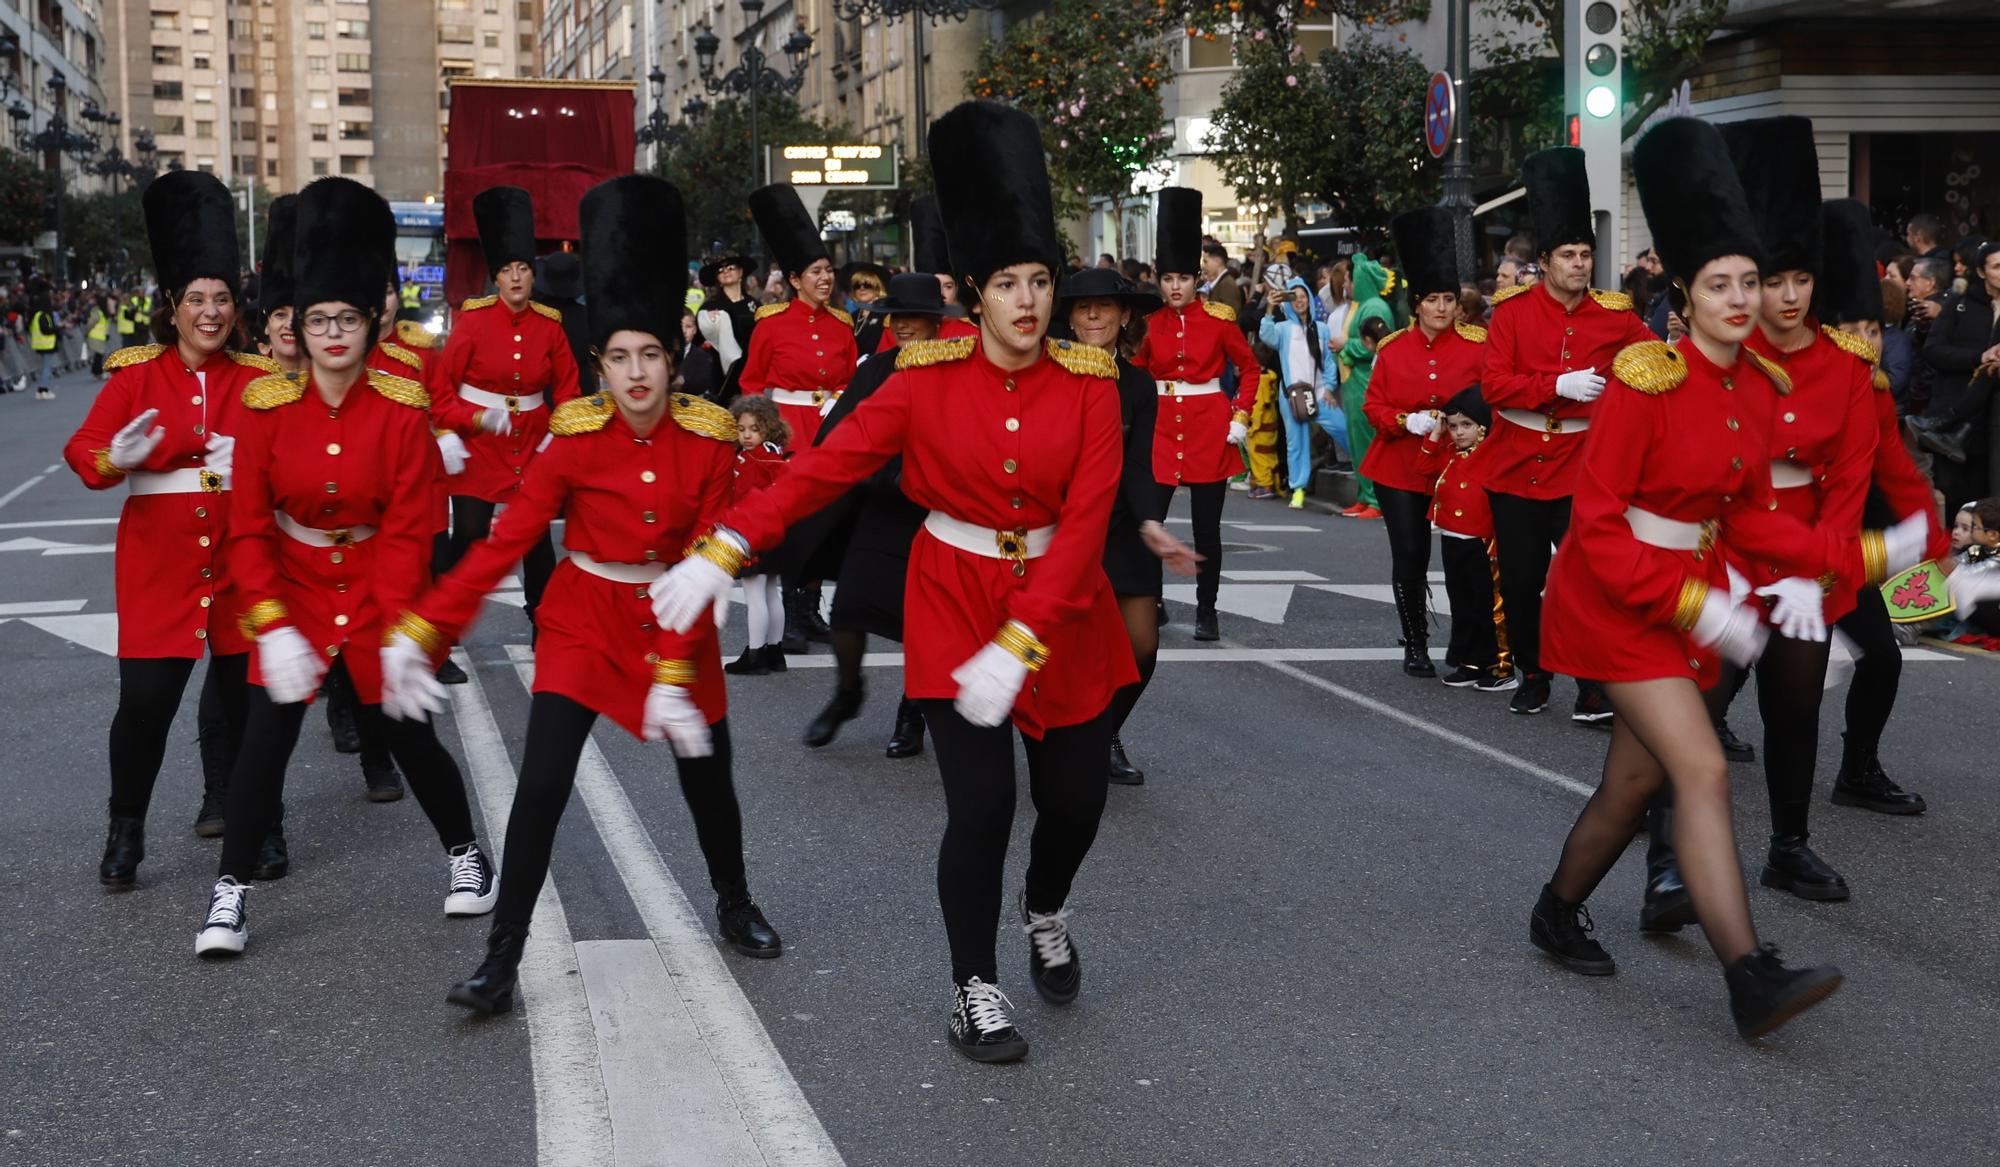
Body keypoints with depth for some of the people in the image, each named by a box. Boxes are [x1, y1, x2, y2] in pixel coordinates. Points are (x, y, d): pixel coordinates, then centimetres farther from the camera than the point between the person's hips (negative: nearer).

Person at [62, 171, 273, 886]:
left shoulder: (258, 379, 3)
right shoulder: (136, 374, -1)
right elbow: (82, 449, -8)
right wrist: (114, 461, -29)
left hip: (240, 559, 2)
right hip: (159, 560, -2)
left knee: (241, 687, 12)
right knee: (145, 698, -8)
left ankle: (223, 796, 35)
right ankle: (125, 832, 5)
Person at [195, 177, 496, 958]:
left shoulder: (402, 409, -13)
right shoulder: (268, 406, -10)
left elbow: (410, 532, -11)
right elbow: (248, 528, -8)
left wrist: (399, 631, -16)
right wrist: (270, 627, -16)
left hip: (376, 590, -1)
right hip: (290, 590, 1)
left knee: (409, 734, 7)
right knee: (265, 739, -5)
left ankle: (466, 856, 30)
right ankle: (230, 894, 6)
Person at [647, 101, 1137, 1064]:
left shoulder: (1090, 385, -10)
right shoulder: (929, 378, -9)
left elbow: (1085, 523, -16)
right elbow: (827, 464, -12)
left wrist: (1017, 647, -25)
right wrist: (723, 551, -22)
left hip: (1063, 611, 2)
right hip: (954, 605, -1)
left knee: (1076, 801, 9)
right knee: (981, 809, -5)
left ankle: (1046, 915, 43)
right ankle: (974, 993, 14)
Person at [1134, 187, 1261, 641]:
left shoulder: (1219, 319, -2)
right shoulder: (1149, 323, 4)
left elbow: (1249, 367, 5)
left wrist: (1241, 418, -4)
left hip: (1210, 429, -2)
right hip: (1161, 429, 2)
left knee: (1207, 529, 4)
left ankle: (1207, 611, 15)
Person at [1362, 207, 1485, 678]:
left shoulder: (1477, 346, -3)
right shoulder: (1393, 348, 2)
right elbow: (1374, 405, 4)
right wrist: (1407, 422, -14)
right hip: (1400, 470, 1)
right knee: (1409, 560, 3)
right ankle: (1416, 646, 17)